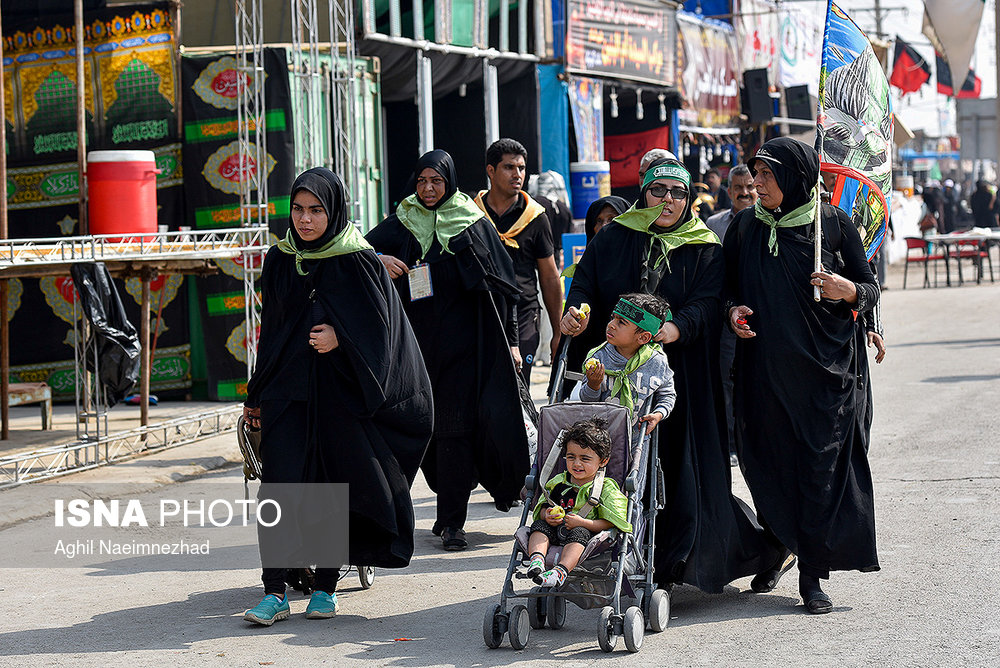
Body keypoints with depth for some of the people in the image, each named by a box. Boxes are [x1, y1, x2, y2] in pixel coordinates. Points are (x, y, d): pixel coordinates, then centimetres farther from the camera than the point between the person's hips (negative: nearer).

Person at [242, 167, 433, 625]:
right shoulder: (280, 261, 8)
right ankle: (275, 592, -6)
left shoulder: (357, 261, -4)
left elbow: (378, 328, -3)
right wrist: (257, 396, 14)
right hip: (289, 390, 3)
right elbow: (270, 331, 15)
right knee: (280, 485, -8)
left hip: (340, 393, -2)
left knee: (336, 488, 3)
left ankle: (326, 588, 15)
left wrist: (339, 339, -19)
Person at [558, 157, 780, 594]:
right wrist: (574, 311, -19)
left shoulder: (705, 250, 8)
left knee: (677, 466, -6)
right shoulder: (614, 238, 12)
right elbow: (585, 281, 4)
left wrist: (676, 329, -28)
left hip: (678, 374, -1)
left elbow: (706, 304, -7)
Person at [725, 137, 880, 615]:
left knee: (820, 467, -5)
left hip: (823, 367, -3)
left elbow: (871, 288, 4)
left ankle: (812, 574, 1)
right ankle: (781, 548, 30)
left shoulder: (833, 224, -1)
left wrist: (849, 291, -17)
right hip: (763, 366, 3)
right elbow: (730, 286, 17)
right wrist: (733, 309, -4)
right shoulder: (745, 227, 7)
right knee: (767, 462, 6)